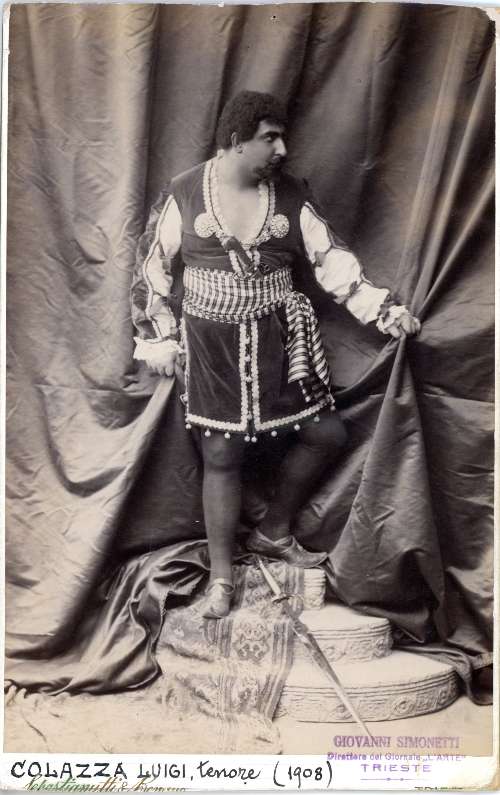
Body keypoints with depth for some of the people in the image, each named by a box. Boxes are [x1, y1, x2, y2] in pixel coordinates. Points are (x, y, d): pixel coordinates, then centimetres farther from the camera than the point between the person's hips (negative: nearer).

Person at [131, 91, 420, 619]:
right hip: (214, 343, -3)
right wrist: (159, 338, 0)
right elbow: (153, 265, 1)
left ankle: (273, 533, 28)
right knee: (222, 456, 2)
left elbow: (330, 258, -1)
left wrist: (384, 311, -10)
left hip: (281, 339, 3)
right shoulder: (185, 193, -6)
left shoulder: (291, 194, -1)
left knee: (327, 435, 5)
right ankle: (221, 575, 21)